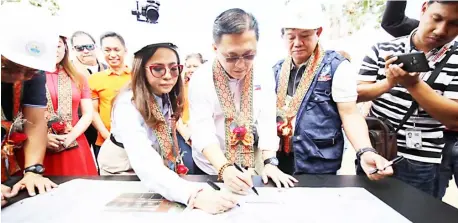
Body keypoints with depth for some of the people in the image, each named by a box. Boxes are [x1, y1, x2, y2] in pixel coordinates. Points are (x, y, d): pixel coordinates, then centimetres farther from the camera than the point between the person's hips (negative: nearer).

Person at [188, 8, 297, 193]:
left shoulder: (263, 78, -8)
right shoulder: (201, 79, -17)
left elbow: (267, 123, -10)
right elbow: (202, 131, -25)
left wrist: (270, 163, -22)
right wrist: (225, 169, -38)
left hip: (249, 169, 3)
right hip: (210, 170, -2)